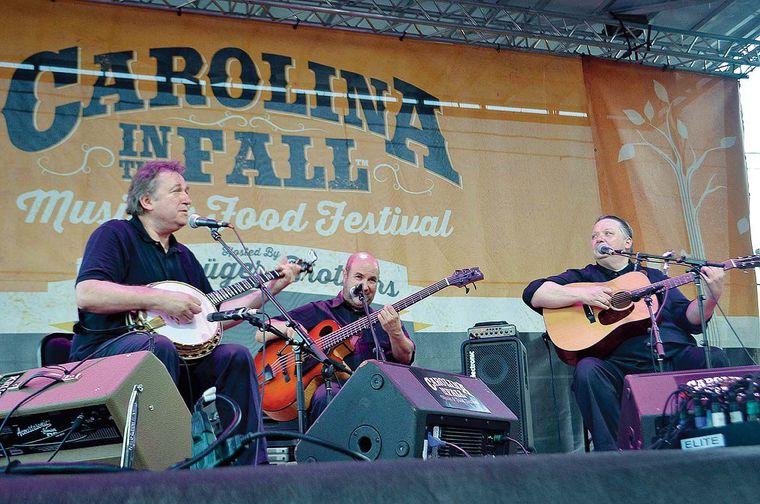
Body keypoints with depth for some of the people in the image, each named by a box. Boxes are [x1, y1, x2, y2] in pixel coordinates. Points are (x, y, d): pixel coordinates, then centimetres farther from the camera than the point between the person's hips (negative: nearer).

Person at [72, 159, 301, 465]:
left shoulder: (183, 256, 21)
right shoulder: (115, 234, -1)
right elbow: (86, 294, -19)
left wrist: (270, 289, 16)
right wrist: (159, 299, -20)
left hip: (178, 352, 7)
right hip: (104, 352, -7)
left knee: (235, 356, -11)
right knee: (159, 346, -36)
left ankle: (248, 463, -11)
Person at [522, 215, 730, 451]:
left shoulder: (654, 277, 27)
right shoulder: (581, 277, 20)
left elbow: (690, 320, 17)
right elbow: (533, 293, 5)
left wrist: (711, 297, -3)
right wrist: (581, 294, -8)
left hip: (675, 356, 3)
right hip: (619, 363, -2)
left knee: (716, 358, -24)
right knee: (586, 369, -33)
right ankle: (612, 452, -27)